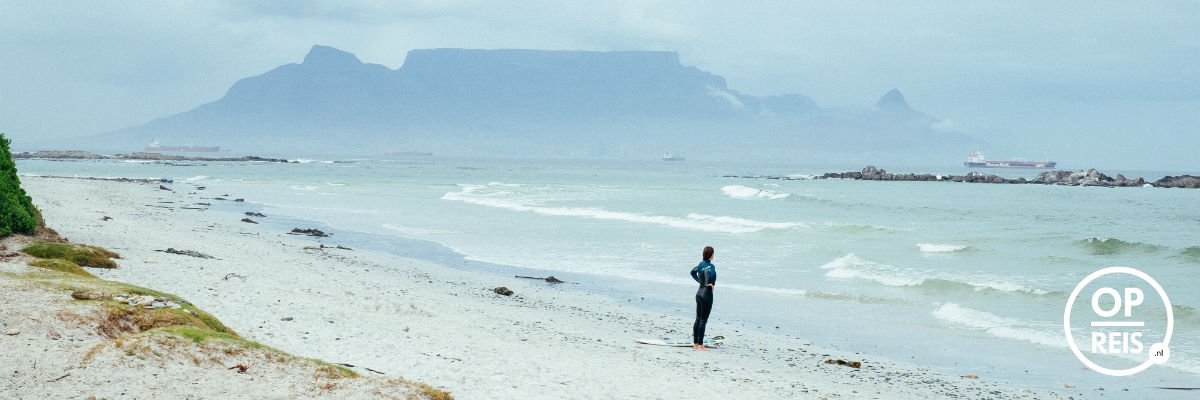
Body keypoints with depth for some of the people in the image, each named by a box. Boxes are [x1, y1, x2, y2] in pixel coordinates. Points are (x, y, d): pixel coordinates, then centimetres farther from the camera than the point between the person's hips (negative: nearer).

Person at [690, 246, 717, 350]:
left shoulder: (701, 264, 8)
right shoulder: (711, 266, -16)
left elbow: (693, 272, 24)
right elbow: (710, 273, -39)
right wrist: (708, 283, -23)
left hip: (699, 293, 8)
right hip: (707, 293, -8)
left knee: (698, 319, 13)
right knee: (703, 320, -4)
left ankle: (695, 343, 18)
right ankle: (700, 345, -1)